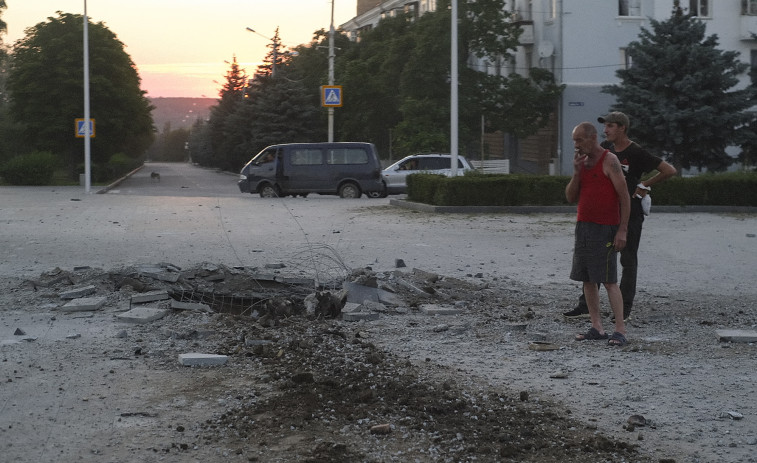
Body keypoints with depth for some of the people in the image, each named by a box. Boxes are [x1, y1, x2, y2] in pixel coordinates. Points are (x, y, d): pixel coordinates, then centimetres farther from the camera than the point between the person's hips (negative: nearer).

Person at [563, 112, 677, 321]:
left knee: (628, 261, 3)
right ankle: (585, 306, 6)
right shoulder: (605, 148, 5)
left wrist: (645, 185, -9)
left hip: (630, 213, -6)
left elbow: (670, 170, -14)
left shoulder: (636, 153, -13)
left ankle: (625, 309, 9)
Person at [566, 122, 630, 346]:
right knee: (587, 279, 5)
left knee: (609, 281, -11)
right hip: (583, 226, 8)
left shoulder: (609, 160, -8)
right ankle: (597, 328, 8)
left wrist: (622, 229, -17)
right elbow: (571, 198, 10)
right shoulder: (582, 162, 13)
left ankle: (620, 331, -11)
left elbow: (624, 196, -11)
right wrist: (576, 172, -5)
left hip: (604, 229, -8)